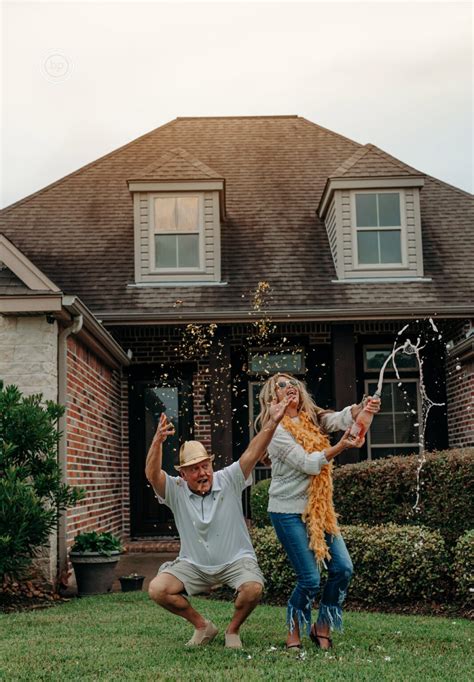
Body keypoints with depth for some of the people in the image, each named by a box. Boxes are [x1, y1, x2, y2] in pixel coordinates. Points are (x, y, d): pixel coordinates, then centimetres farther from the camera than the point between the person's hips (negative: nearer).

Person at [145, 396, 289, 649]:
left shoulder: (228, 481, -10)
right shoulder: (176, 491, -9)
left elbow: (252, 453, -22)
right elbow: (152, 474, -27)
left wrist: (272, 422, -37)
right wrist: (158, 441, -45)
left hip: (235, 560, -2)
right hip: (194, 564, 2)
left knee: (253, 589, -31)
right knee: (157, 589, -18)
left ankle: (233, 629, 2)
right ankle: (202, 626, 6)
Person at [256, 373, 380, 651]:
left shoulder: (312, 418, 9)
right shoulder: (275, 430, -10)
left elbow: (341, 418, -11)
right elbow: (309, 464, -18)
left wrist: (363, 408, -32)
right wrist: (341, 446, -30)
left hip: (319, 509, 6)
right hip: (289, 511, -6)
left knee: (343, 568, -3)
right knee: (310, 580, -8)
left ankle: (322, 627, 16)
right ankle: (294, 633, 16)